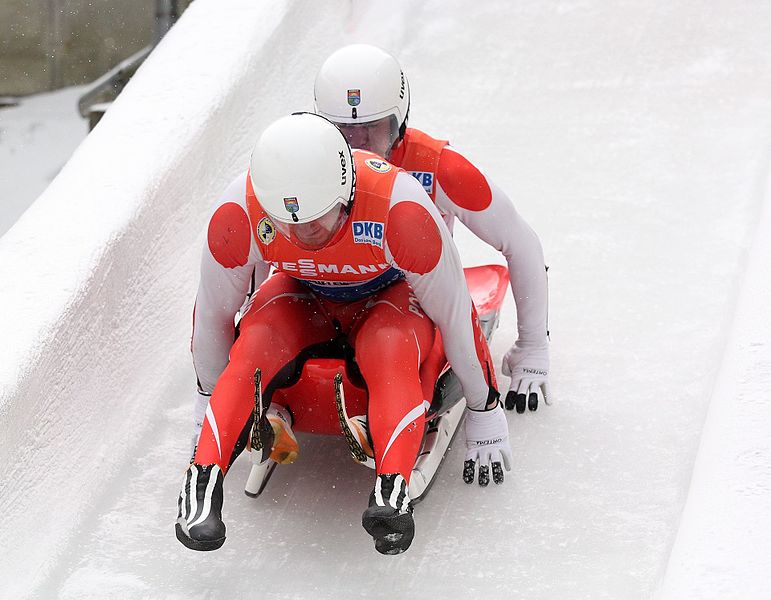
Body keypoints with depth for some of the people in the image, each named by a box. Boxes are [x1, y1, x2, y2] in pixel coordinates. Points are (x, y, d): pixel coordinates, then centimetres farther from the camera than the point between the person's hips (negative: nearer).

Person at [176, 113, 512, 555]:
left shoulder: (401, 207, -37)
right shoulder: (239, 215, -30)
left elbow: (455, 314, -22)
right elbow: (212, 314, -10)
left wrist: (486, 413, -12)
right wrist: (212, 401, 3)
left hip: (391, 297, -2)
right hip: (301, 297, 2)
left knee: (390, 354, -37)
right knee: (253, 350, -31)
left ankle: (393, 490, -51)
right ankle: (203, 482, -37)